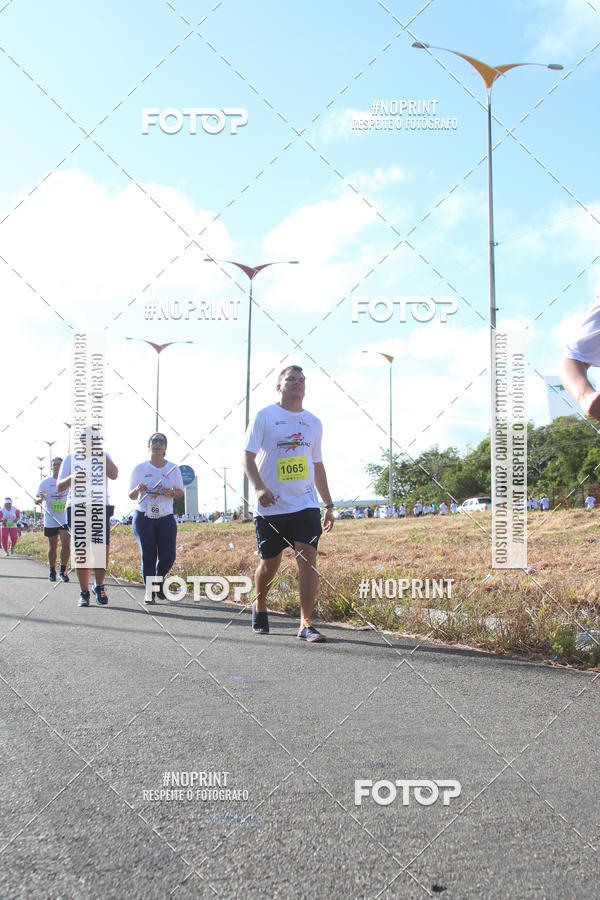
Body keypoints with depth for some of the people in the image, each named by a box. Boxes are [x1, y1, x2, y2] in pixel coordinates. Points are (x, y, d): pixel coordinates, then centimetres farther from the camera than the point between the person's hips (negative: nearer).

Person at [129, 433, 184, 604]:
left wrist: (171, 492, -11)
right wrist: (138, 489, -17)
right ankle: (149, 591, 10)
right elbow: (131, 496, 7)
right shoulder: (140, 469, 3)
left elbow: (180, 492, 12)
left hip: (166, 518, 1)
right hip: (143, 518, -1)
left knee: (168, 557, -6)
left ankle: (159, 579, 25)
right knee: (148, 555, -6)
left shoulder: (173, 468, 5)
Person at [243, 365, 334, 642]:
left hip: (305, 504, 3)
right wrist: (259, 487, -22)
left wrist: (329, 505, 17)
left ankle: (306, 624, -5)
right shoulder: (264, 416, 0)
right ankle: (259, 607, 34)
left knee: (308, 557, -11)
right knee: (269, 564, 6)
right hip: (271, 506, -2)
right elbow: (248, 458, -4)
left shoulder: (313, 423, 13)